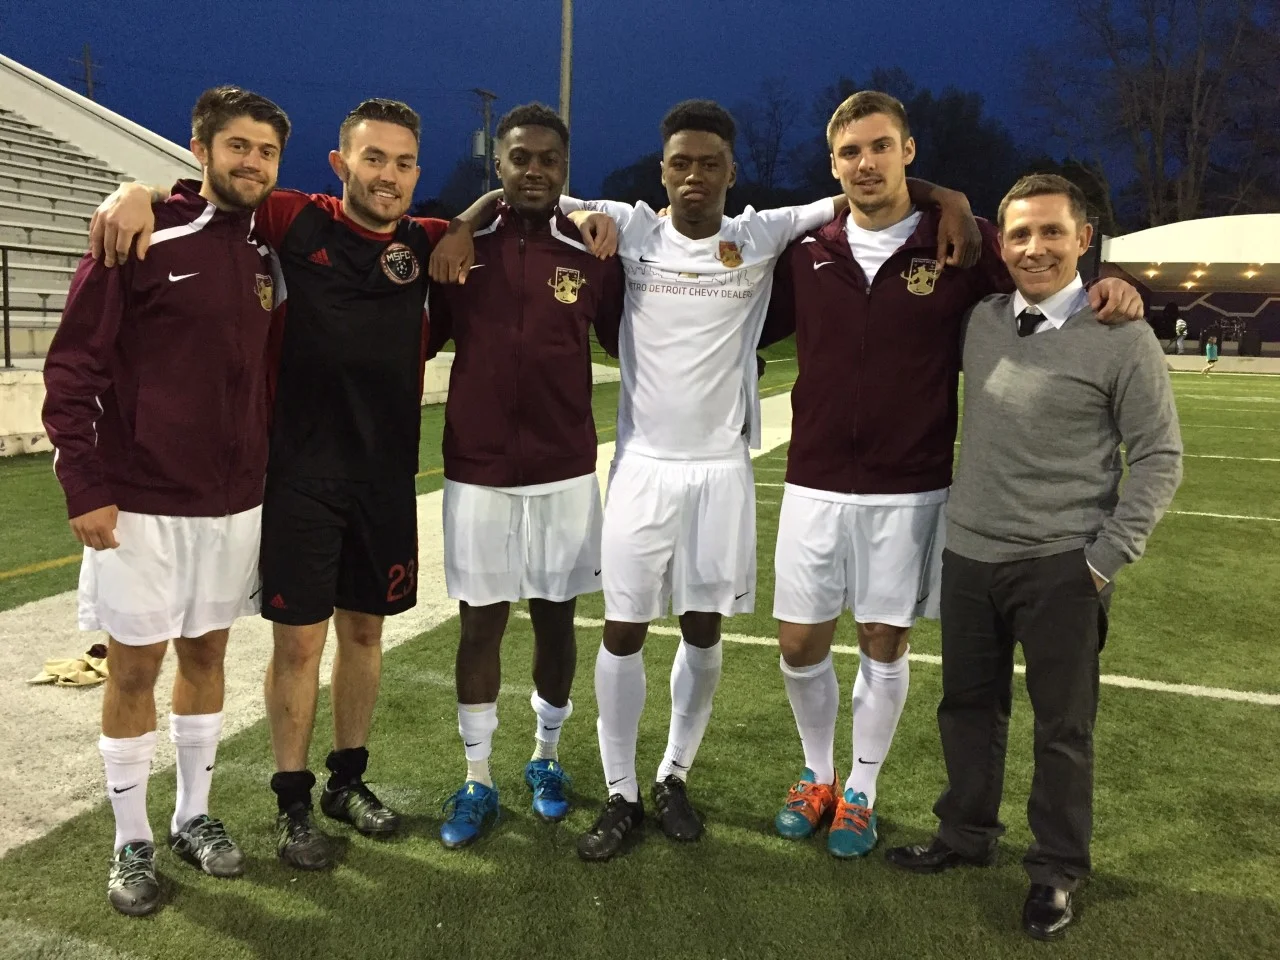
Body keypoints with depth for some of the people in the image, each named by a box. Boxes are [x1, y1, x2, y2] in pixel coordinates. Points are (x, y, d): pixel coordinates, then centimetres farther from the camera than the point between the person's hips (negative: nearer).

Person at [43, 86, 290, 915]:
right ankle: (132, 844, 23)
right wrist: (84, 485, -13)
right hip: (139, 503, -4)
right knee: (135, 665, 6)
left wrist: (271, 467, 11)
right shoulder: (142, 239, -9)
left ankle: (196, 816, 31)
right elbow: (72, 367, -9)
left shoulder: (267, 255, 6)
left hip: (237, 503, 5)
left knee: (207, 654, 15)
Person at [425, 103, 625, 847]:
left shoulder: (593, 255, 0)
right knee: (480, 623, 7)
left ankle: (547, 758, 33)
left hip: (565, 473, 1)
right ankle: (478, 782, 23)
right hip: (476, 473, 0)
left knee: (556, 618, 12)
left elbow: (630, 344, 5)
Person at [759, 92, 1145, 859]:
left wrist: (1108, 286, -15)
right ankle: (818, 776, 34)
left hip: (910, 491, -2)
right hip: (815, 488, 2)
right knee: (801, 645, 9)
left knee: (886, 645, 10)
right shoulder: (807, 257, 3)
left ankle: (860, 793, 31)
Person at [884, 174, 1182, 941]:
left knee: (1063, 726, 9)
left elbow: (1160, 458, -5)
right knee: (968, 704, 17)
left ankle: (1058, 871, 28)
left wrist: (1107, 557, -9)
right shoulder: (979, 323, 4)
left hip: (1062, 566, -4)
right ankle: (967, 834, 37)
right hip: (970, 555, 5)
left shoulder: (1122, 338, -7)